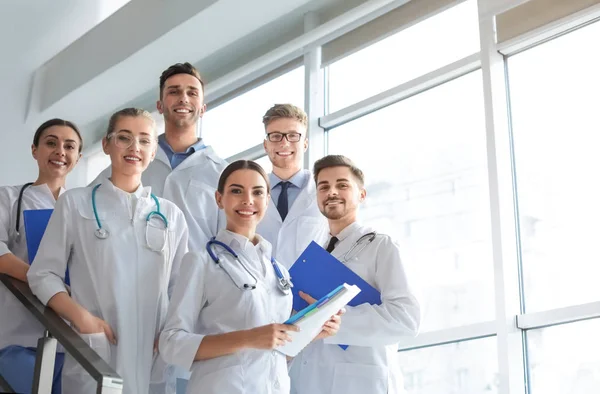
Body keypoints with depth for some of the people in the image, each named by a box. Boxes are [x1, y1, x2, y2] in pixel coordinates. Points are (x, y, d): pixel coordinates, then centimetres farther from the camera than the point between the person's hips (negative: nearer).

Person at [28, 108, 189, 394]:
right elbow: (43, 274, 1)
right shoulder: (75, 203, 4)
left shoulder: (171, 215, 11)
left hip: (154, 359, 2)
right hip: (92, 356, -2)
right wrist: (81, 317, -14)